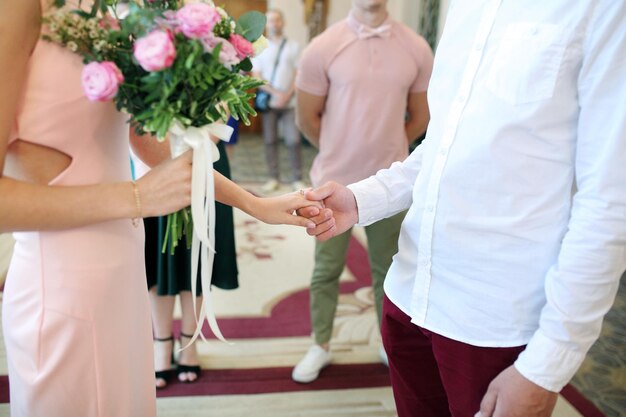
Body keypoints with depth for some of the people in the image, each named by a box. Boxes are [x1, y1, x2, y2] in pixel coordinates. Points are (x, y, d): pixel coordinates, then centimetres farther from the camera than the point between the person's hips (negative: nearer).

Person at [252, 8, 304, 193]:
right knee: (270, 140, 3)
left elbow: (298, 75, 2)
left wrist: (287, 95, -10)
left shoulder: (293, 46, 6)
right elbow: (256, 76, 2)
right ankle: (273, 178, 11)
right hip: (268, 101, 1)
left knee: (293, 140, -5)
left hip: (289, 101, -1)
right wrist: (275, 93, -10)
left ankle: (297, 179, 4)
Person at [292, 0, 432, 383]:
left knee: (388, 270, 15)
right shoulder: (323, 48, -8)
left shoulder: (417, 49, -2)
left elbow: (420, 117, 9)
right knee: (326, 270, 12)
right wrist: (339, 153, 10)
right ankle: (321, 346, 30)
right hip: (335, 183, -1)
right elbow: (307, 118, 1)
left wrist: (386, 151, 12)